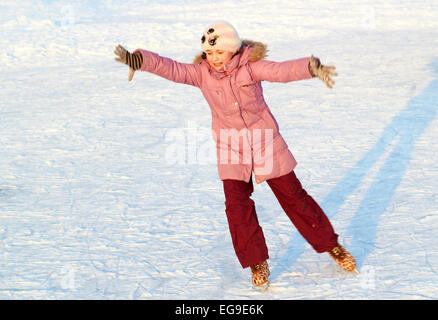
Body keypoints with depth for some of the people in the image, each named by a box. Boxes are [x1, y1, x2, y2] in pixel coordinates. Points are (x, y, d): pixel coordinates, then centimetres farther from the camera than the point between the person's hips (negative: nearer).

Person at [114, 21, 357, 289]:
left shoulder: (250, 66, -14)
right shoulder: (201, 73, -8)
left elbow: (282, 70, -29)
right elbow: (171, 69, -20)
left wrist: (312, 68, -48)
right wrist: (139, 60, -37)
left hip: (264, 140, -2)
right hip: (230, 147, 2)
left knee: (293, 195, 7)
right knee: (237, 204, -8)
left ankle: (330, 244, 24)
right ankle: (257, 262, 10)